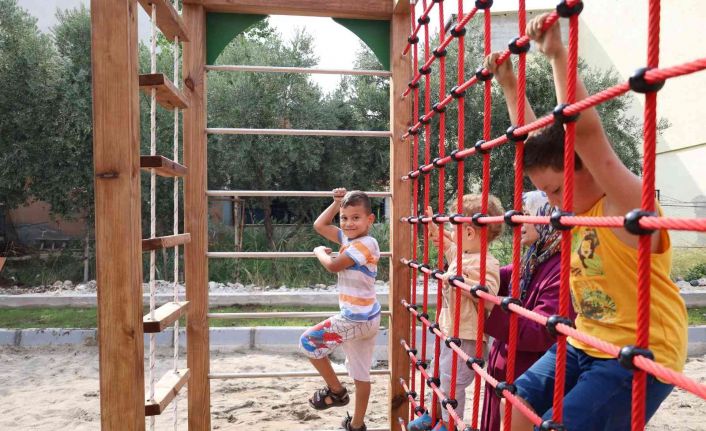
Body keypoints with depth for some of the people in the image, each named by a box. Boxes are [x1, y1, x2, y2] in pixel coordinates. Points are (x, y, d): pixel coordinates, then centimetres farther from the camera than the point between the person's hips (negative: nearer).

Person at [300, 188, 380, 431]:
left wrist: (319, 252, 0)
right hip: (365, 318, 9)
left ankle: (336, 391, 13)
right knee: (361, 374, 17)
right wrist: (337, 202, 6)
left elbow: (333, 266, -20)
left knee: (308, 342, -1)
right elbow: (319, 225, 14)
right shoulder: (349, 238, 6)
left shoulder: (365, 244, -20)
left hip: (356, 319, -9)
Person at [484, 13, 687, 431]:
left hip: (639, 356, -8)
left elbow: (586, 131, -33)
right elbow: (531, 138, 9)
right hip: (585, 344, 8)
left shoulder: (626, 205, -18)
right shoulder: (578, 204, 4)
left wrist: (557, 53, -31)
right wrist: (509, 82, 10)